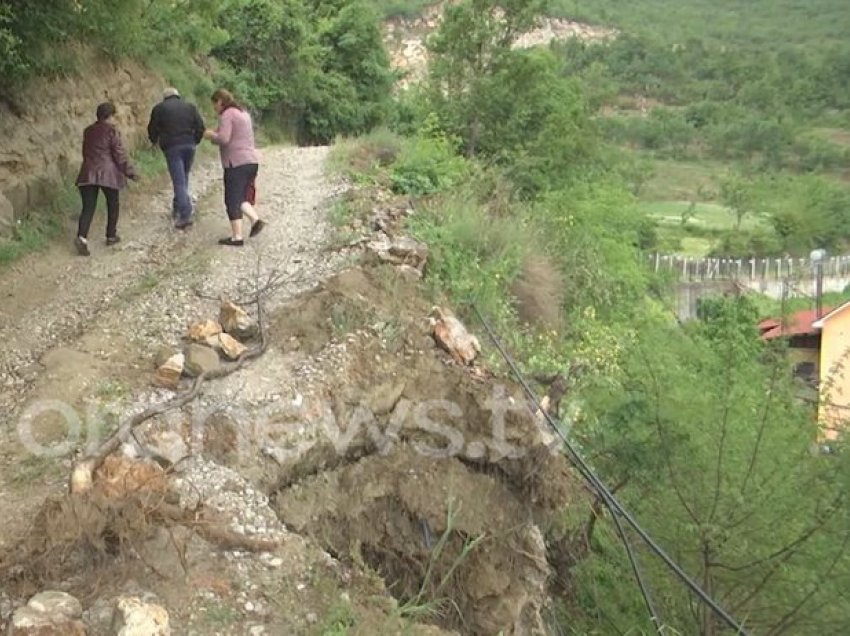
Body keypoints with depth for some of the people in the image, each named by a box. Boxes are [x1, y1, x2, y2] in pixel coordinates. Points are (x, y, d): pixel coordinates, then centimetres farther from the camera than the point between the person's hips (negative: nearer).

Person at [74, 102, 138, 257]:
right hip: (107, 173, -4)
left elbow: (86, 152, 20)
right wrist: (130, 172, -2)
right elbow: (119, 154, -8)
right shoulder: (111, 131, -5)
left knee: (88, 207, 0)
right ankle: (111, 236, 21)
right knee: (112, 205, 16)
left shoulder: (88, 131, 13)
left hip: (88, 173, 4)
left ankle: (82, 237, -19)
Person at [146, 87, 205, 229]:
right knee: (183, 178, 19)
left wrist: (154, 141, 26)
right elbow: (200, 126, 7)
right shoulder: (190, 107, 13)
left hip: (172, 147, -3)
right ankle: (178, 207, 25)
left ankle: (185, 215, -13)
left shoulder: (159, 108, 5)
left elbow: (152, 128, 7)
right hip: (189, 146, 4)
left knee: (179, 181, -6)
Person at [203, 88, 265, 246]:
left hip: (236, 163, -9)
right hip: (251, 161, 9)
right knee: (243, 197, 17)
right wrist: (217, 133, 20)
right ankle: (255, 219, -3)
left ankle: (237, 237, -1)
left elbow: (223, 139, -19)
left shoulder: (227, 115, -8)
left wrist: (211, 135, -1)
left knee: (232, 200, -2)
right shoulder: (243, 113, 20)